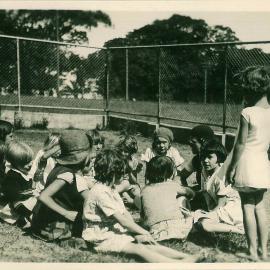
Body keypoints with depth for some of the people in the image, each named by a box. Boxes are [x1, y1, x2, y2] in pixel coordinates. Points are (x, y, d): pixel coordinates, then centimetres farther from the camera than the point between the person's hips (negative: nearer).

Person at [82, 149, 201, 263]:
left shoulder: (110, 188, 12)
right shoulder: (100, 192, -21)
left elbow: (126, 214, 6)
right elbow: (122, 220, -20)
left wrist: (138, 234, -6)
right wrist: (144, 232, -13)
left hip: (114, 231, 9)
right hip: (101, 239, -9)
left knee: (148, 245, -11)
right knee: (140, 249, -26)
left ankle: (189, 257, -22)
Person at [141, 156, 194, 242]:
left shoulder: (145, 190, 9)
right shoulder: (173, 185, 7)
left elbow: (143, 215, 15)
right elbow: (191, 193, 26)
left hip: (156, 235, 0)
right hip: (179, 230, 0)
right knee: (182, 198, 22)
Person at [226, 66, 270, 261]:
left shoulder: (248, 113, -14)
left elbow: (241, 143, -12)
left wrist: (232, 167, -5)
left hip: (247, 163, -6)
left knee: (248, 207, 3)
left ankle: (253, 251, 7)